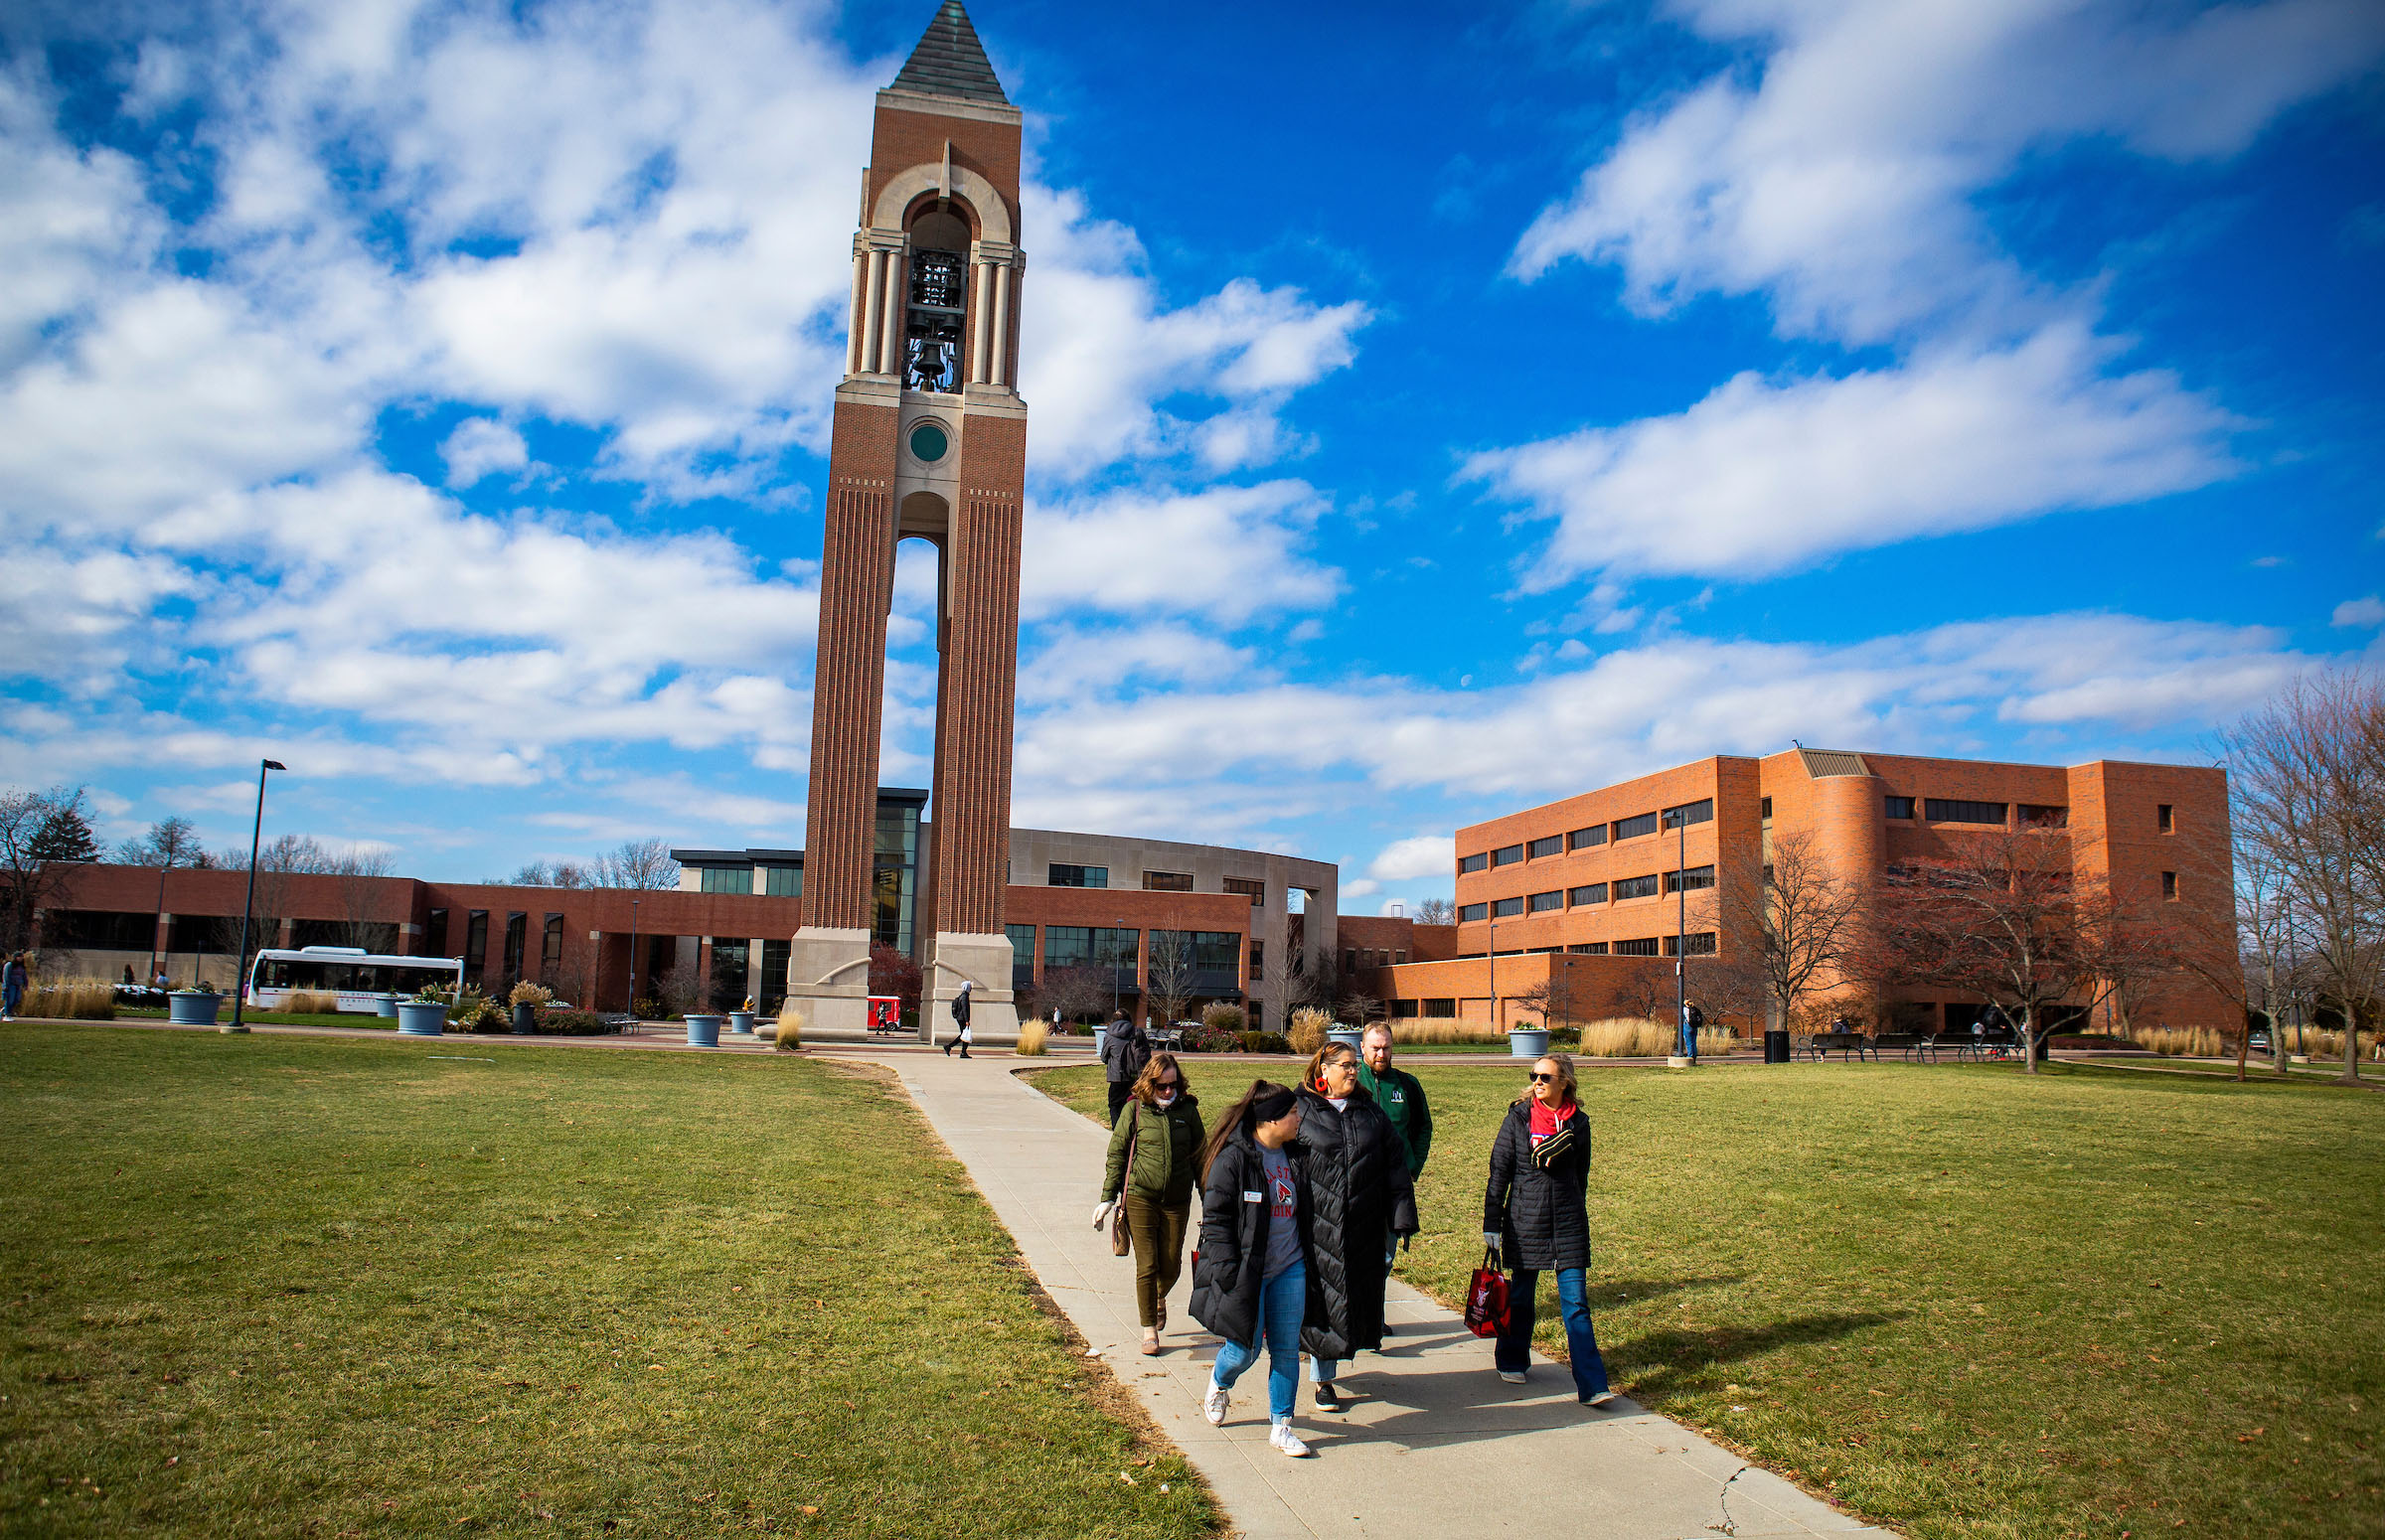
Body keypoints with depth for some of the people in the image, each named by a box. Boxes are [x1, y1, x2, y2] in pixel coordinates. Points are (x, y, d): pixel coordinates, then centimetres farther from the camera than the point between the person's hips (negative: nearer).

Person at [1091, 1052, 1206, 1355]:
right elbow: (1116, 1154, 2)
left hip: (1177, 1200, 2)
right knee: (1147, 1265, -2)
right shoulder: (1135, 1109, -4)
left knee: (1171, 1267, 8)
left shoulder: (1187, 1110, 2)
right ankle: (1149, 1330, 14)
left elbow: (1200, 1156, 11)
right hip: (1140, 1197, -2)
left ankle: (1159, 1297, 42)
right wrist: (1107, 1198, 0)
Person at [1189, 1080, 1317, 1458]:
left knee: (1287, 1349, 6)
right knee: (1246, 1349, 2)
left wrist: (1308, 1262, 14)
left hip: (1290, 1271, 6)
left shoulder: (1294, 1156, 7)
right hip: (1246, 1273, -6)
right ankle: (1219, 1382, 35)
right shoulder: (1233, 1158, -15)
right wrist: (1228, 1273, -16)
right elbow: (1215, 1219, -13)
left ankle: (1280, 1426, 21)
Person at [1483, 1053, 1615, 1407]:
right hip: (1525, 1220, -1)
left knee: (1576, 1303, -3)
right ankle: (1511, 1362, 34)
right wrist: (1491, 1222, -3)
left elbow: (1581, 1175, 15)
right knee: (1521, 1296, 13)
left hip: (1568, 1222, 1)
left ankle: (1591, 1385, -3)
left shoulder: (1578, 1122, 3)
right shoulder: (1519, 1118, -3)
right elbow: (1499, 1170, -1)